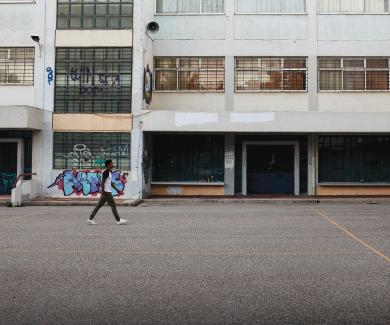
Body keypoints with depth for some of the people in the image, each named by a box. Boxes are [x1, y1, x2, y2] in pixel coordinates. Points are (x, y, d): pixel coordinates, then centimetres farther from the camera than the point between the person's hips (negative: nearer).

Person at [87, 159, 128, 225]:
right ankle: (118, 220, 4)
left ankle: (90, 219, 12)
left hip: (108, 191, 10)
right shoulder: (106, 172, -15)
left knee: (99, 205, 10)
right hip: (106, 192, -10)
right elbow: (102, 183, -18)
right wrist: (103, 193, -21)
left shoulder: (110, 172, 15)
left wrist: (117, 190, 23)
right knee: (113, 205, -3)